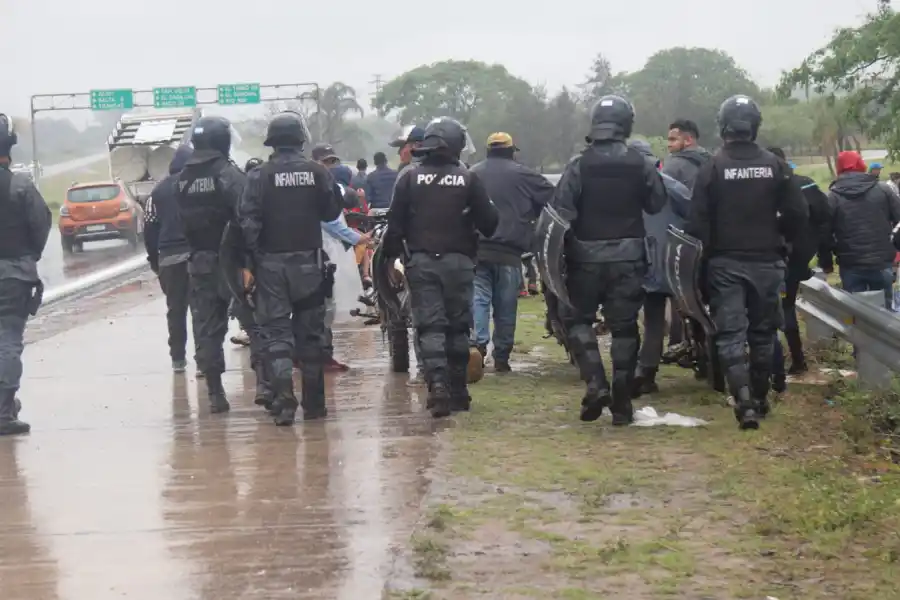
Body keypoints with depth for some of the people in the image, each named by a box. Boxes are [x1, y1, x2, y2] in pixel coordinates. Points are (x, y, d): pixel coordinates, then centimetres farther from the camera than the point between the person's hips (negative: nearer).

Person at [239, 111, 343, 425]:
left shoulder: (260, 176, -7)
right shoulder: (317, 171, -4)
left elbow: (248, 222, -11)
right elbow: (332, 212, 4)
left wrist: (247, 264, -8)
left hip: (271, 263, -1)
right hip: (308, 262, 1)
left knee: (276, 331, 1)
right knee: (310, 331, 11)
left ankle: (284, 400, -14)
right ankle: (313, 403, 15)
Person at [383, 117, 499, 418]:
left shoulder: (410, 177, -1)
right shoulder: (468, 179, -3)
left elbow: (395, 223, -2)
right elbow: (489, 222, -2)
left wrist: (391, 257, 8)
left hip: (421, 262, 0)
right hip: (458, 261, 0)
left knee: (430, 326, -2)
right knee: (458, 326, 11)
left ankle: (437, 382, -21)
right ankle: (458, 390, 16)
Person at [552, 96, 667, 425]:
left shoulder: (580, 165, -9)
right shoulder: (640, 164, -3)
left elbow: (561, 211, -12)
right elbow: (657, 204, 3)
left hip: (586, 256, -2)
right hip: (628, 257, 2)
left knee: (578, 318, 13)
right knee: (624, 326, 8)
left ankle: (595, 383, -7)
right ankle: (622, 403, 9)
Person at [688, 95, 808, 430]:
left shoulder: (713, 168, -9)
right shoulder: (775, 166, -3)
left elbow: (698, 222, -10)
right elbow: (798, 213, -1)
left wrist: (707, 253, 3)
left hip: (726, 264, -2)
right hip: (766, 262, 2)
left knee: (730, 334, -2)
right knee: (762, 333, 16)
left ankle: (744, 400, -18)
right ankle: (759, 398, 24)